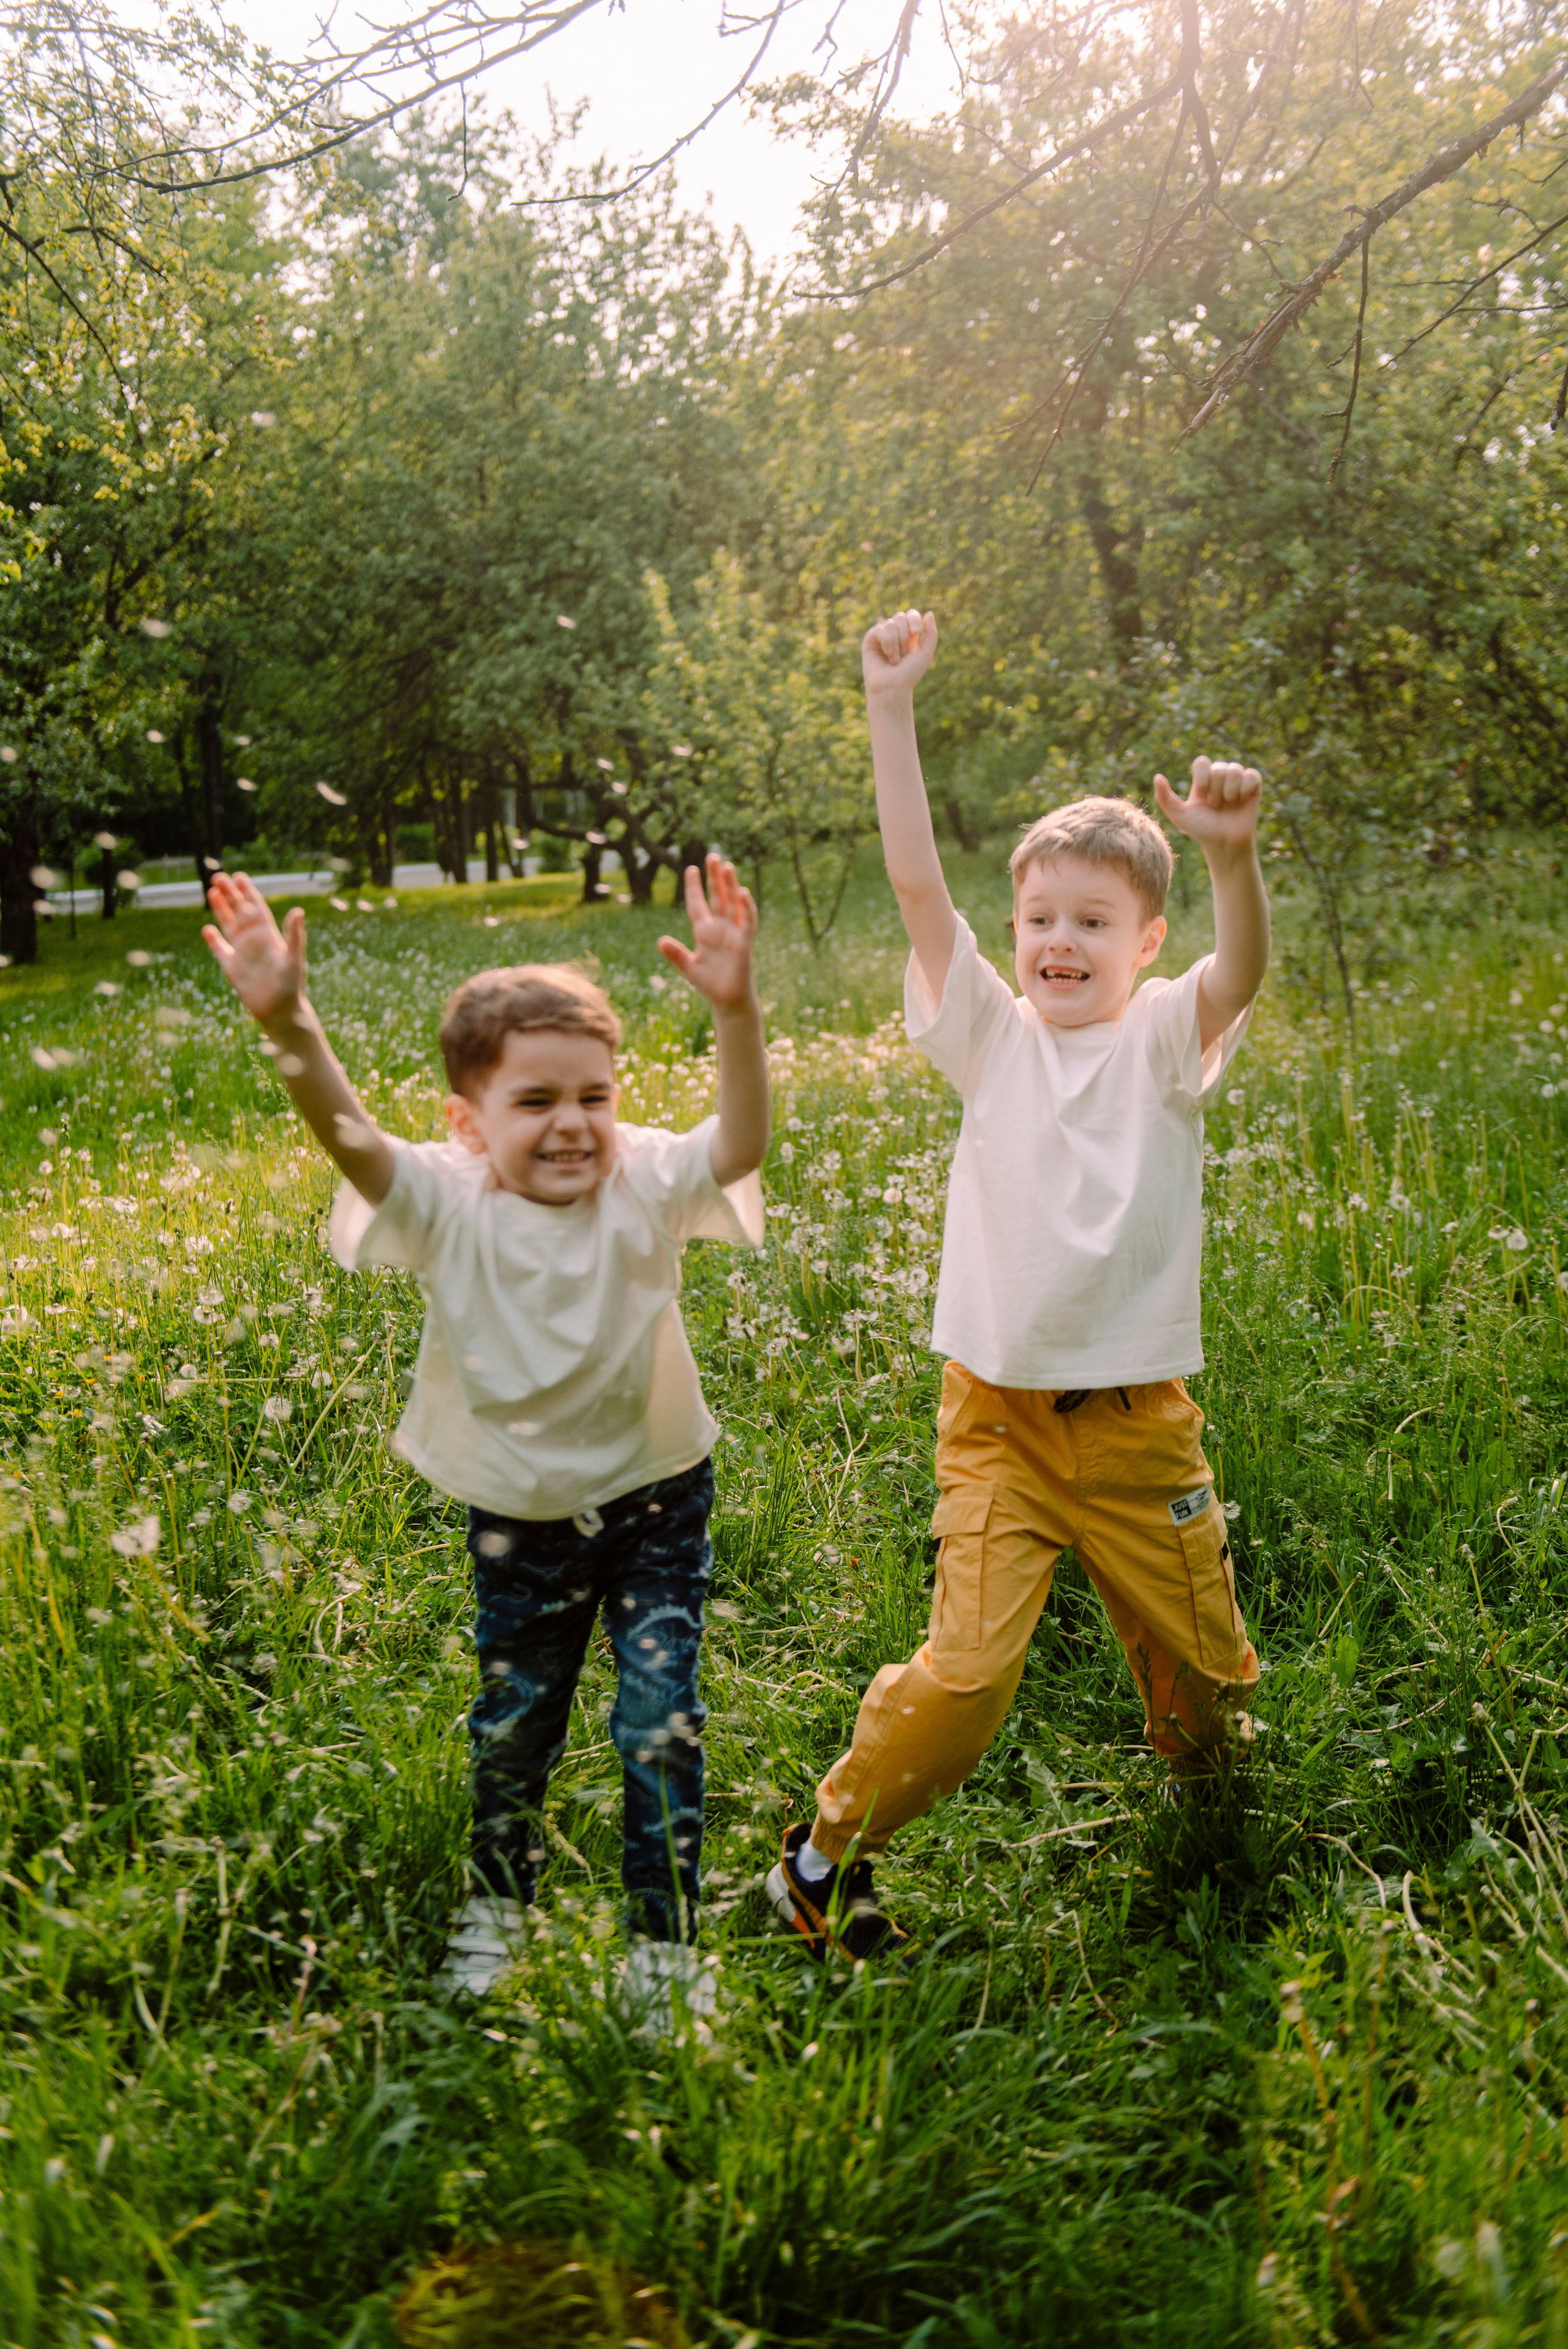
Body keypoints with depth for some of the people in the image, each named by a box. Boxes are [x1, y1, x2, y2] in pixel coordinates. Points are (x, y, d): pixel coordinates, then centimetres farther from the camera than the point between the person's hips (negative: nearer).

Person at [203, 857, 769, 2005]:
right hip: (520, 1520, 1)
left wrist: (736, 1007, -52)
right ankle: (497, 1898, 46)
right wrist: (287, 1021, -52)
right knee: (512, 1724, 18)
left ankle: (667, 1937, 24)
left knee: (661, 1727, 1)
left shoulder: (645, 1186, -17)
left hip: (654, 1500, -1)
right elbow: (349, 1135, -34)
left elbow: (742, 1143, -36)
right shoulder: (449, 1205, -17)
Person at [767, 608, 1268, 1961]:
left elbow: (1244, 970, -25)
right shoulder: (993, 1035, -1)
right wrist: (893, 707, -16)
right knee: (968, 1668, -9)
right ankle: (825, 1855, 14)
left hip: (1141, 1425, 1)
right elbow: (917, 885, -11)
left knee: (1201, 1657, 17)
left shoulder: (1165, 1042, -3)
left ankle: (1206, 1775, 52)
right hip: (1000, 1417, -1)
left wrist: (1235, 856, -44)